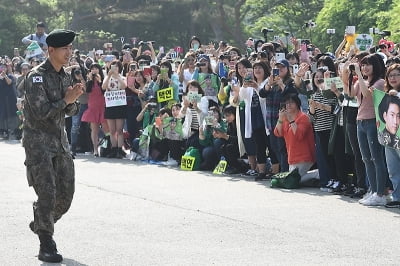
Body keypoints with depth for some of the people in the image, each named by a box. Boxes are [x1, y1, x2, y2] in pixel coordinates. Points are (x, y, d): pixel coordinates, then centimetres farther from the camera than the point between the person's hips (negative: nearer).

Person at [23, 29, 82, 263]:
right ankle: (46, 245, -6)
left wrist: (73, 101, -7)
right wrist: (66, 100, -18)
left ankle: (41, 224, 31)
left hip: (60, 139, 7)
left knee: (66, 192, 7)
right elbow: (41, 112, -20)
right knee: (47, 192, -13)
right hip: (38, 140, -7)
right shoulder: (36, 77, -13)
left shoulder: (65, 76, 9)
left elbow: (71, 111, 14)